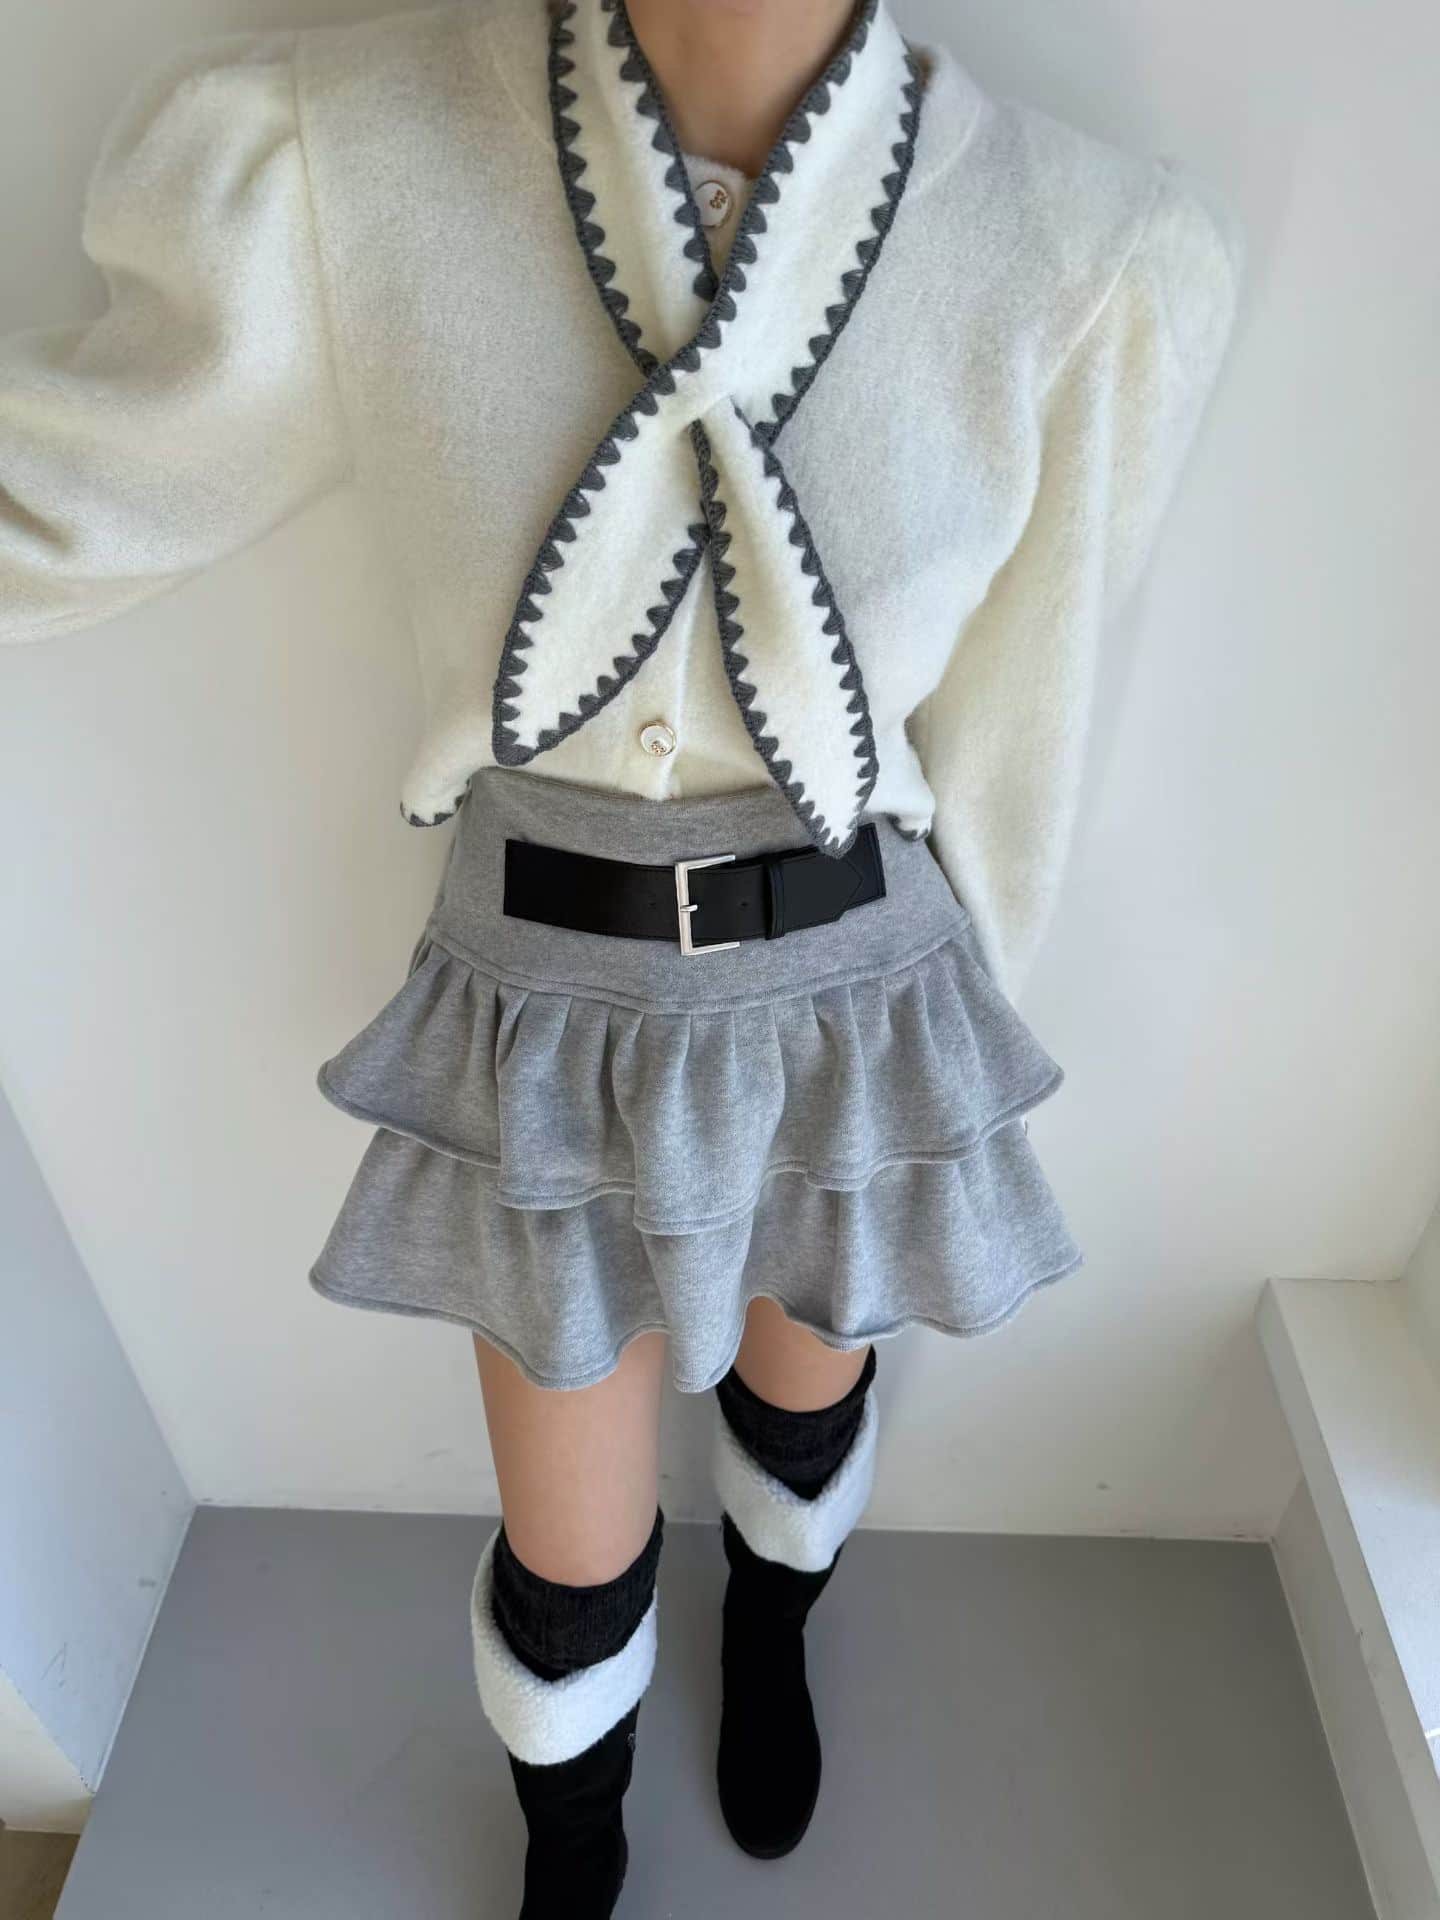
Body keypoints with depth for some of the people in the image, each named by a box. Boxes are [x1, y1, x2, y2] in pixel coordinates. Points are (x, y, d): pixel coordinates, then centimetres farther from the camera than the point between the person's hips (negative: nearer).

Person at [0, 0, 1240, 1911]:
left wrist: (958, 1043, 6)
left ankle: (771, 1639, 69)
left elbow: (1004, 733, -4)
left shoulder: (1090, 252, -14)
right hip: (550, 1003, 0)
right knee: (573, 1551, 17)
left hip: (848, 999, 1)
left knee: (804, 1395, 29)